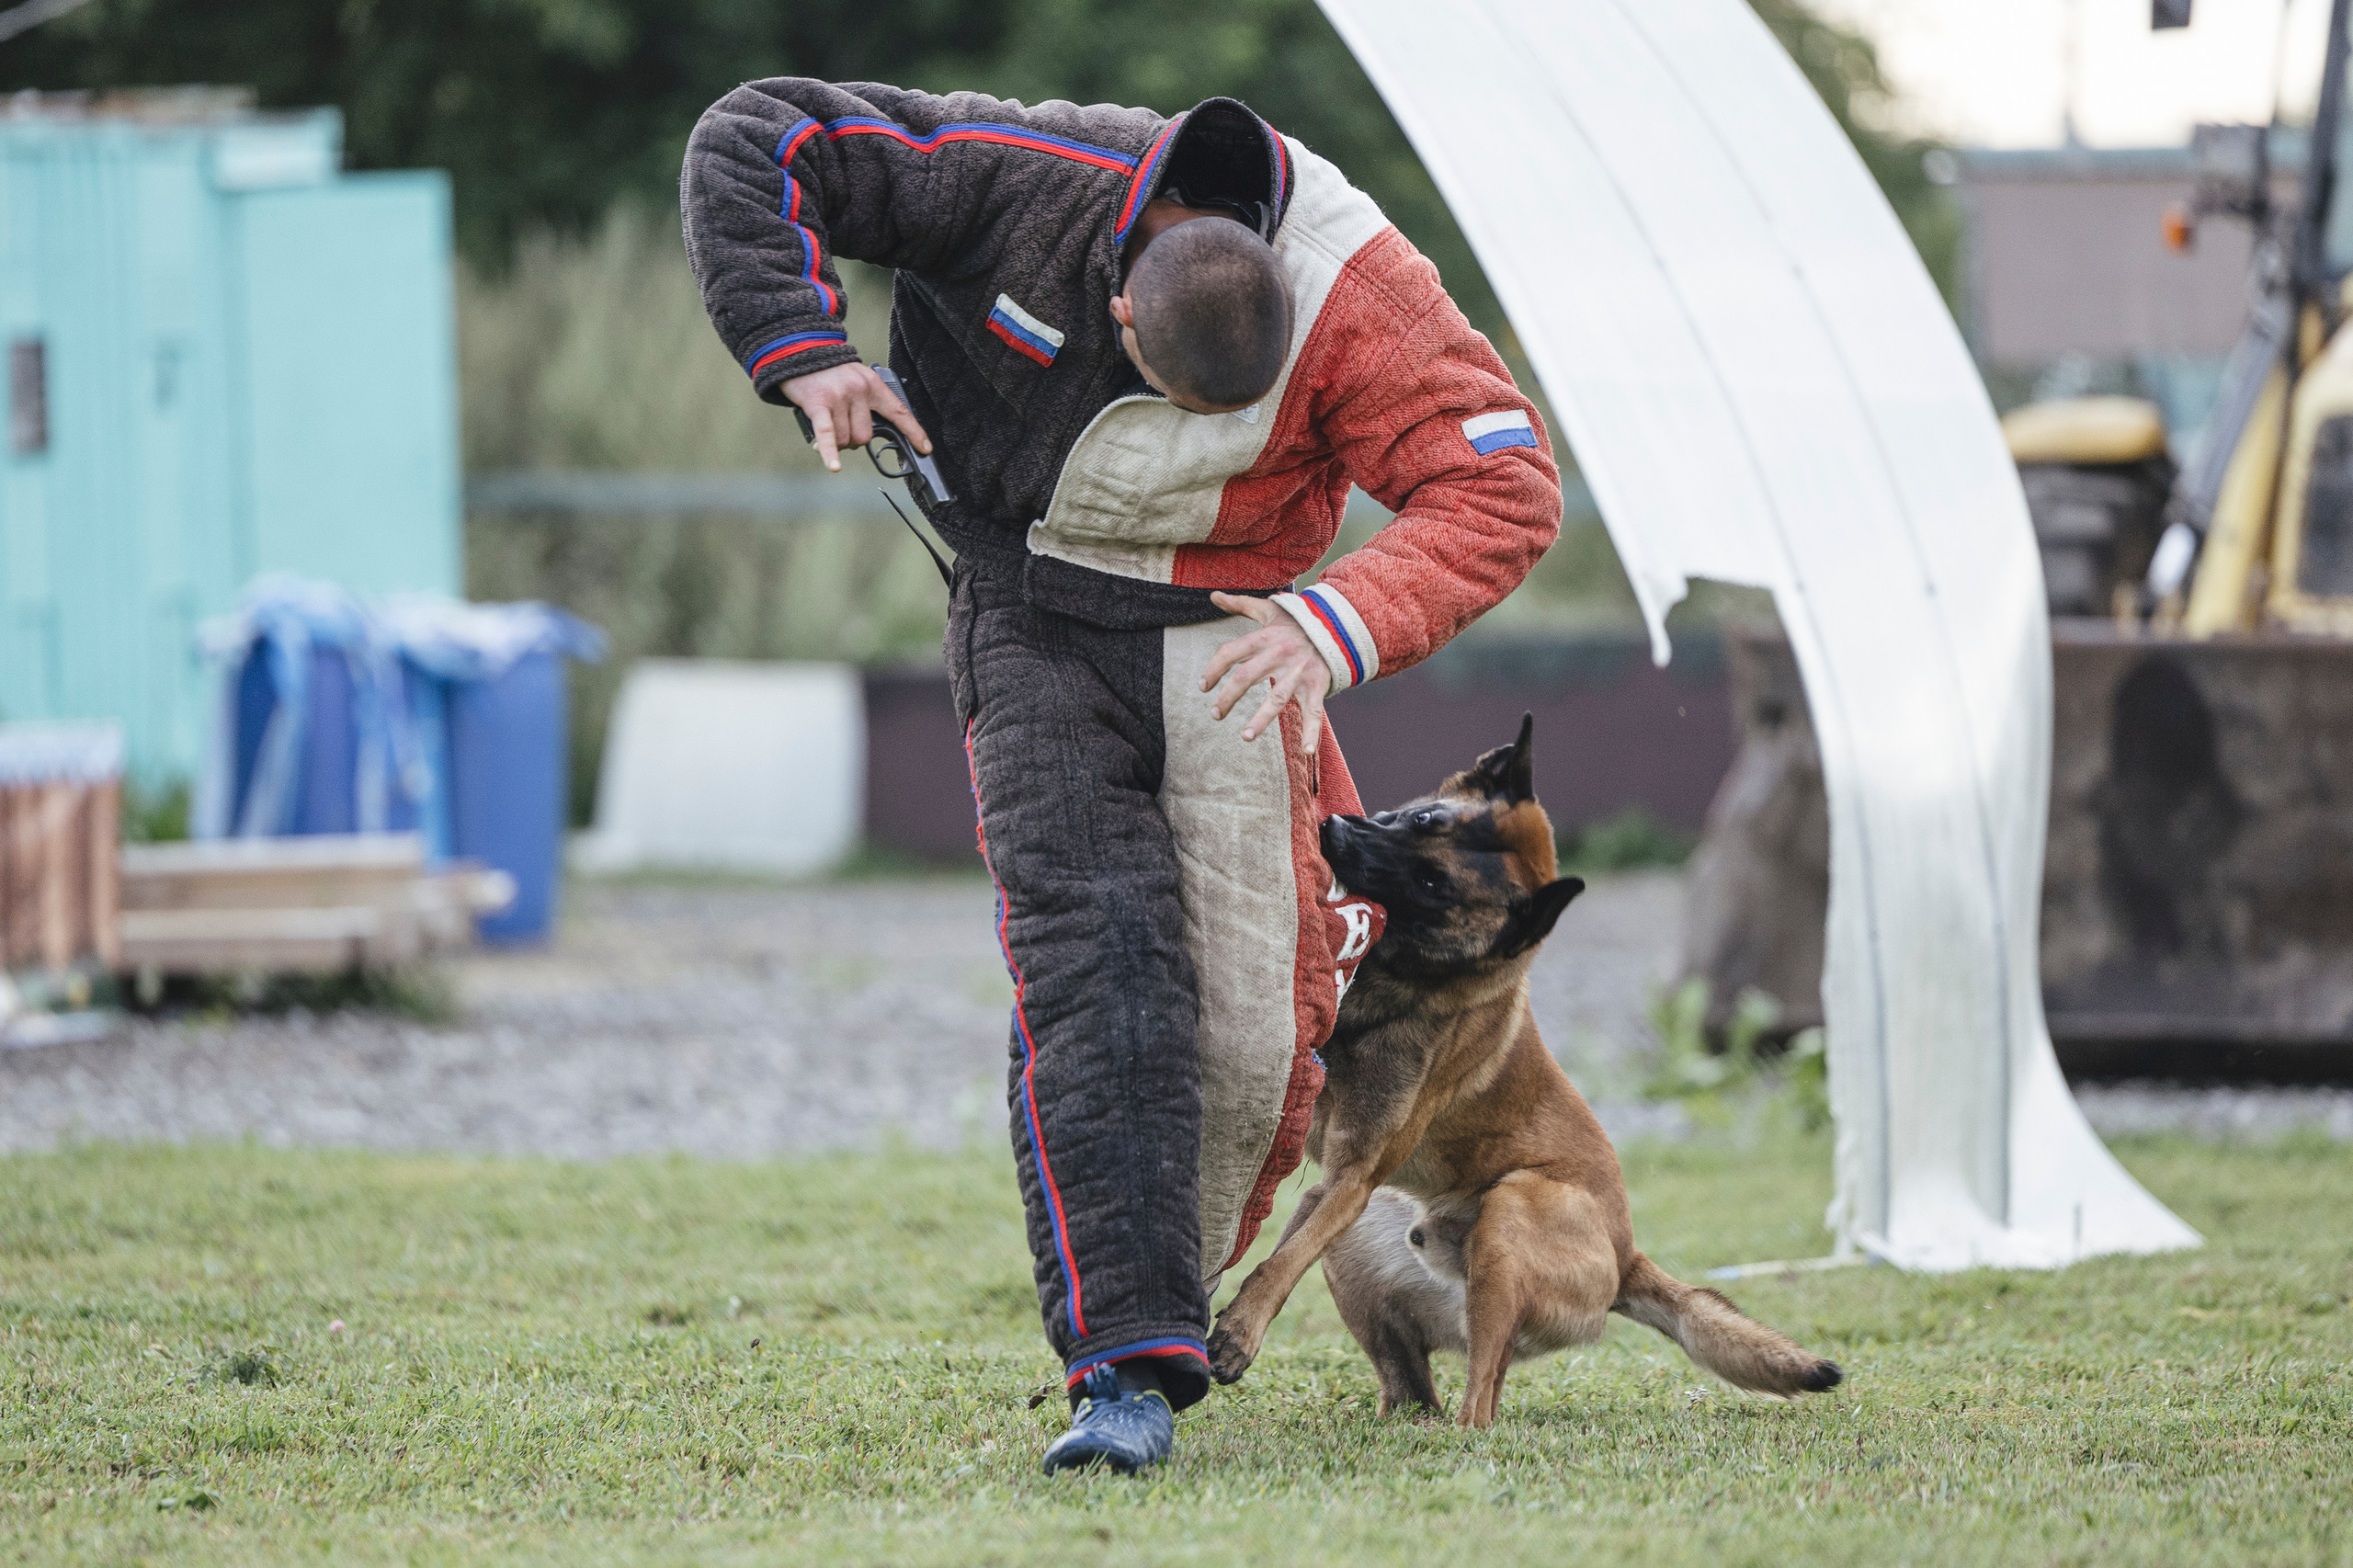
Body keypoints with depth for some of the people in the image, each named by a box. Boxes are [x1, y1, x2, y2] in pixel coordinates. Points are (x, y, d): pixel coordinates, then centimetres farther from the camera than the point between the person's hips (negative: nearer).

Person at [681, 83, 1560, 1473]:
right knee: (1094, 970, -20)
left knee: (1254, 1037, -3)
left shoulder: (1354, 290, -23)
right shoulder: (1023, 178, -24)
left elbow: (1505, 491, -26)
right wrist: (804, 351, -26)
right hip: (1035, 624, -1)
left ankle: (1177, 1296, 24)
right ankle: (1128, 1363, -26)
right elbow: (750, 146, -16)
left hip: (1225, 637, 1)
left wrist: (1343, 625, -39)